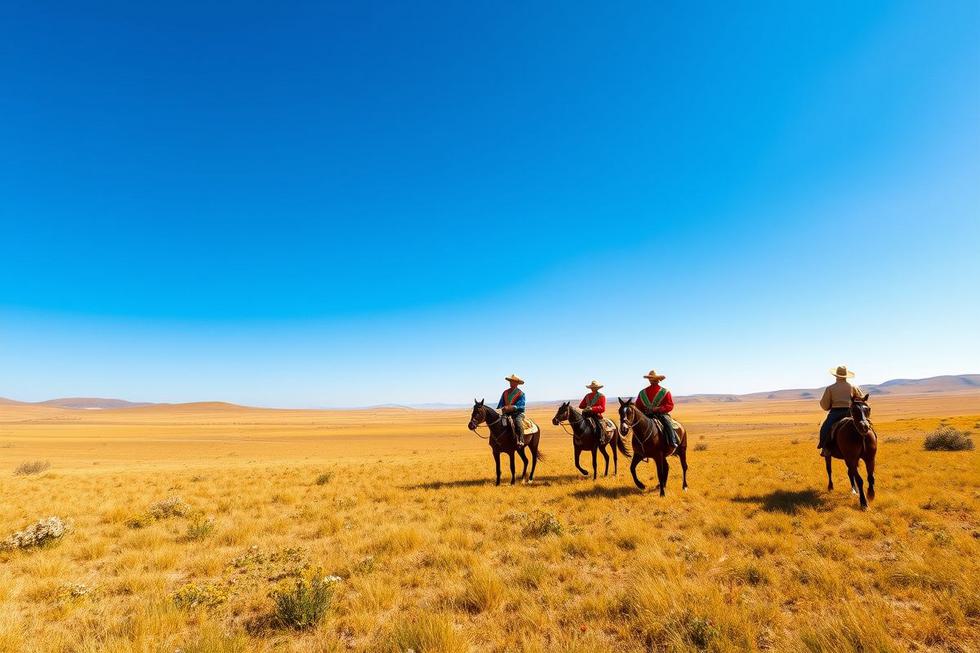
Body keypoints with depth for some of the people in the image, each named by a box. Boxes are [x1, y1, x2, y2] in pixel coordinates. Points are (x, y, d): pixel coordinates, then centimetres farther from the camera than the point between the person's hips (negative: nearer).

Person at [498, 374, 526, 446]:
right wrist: (498, 410, -3)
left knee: (518, 422, -33)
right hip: (507, 414, 5)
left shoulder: (521, 393, -1)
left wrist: (511, 408, -25)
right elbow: (501, 404, 16)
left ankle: (521, 441, -36)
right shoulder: (505, 392, 15)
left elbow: (521, 406, -13)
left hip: (517, 413, -5)